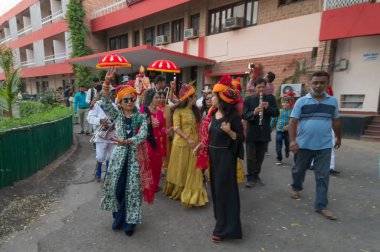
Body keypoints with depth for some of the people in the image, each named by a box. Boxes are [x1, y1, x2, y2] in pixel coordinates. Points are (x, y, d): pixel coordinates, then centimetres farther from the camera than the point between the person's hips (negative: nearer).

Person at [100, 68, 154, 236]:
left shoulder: (141, 118, -1)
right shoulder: (117, 115, 3)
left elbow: (143, 135, -16)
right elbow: (105, 101, -10)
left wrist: (126, 141, -31)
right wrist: (107, 81, -21)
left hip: (135, 157, -1)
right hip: (119, 156, 2)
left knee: (132, 188, 6)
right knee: (116, 187, 9)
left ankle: (129, 221, 24)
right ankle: (119, 217, 34)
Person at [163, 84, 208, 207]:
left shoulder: (195, 110, 9)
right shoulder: (178, 111, -8)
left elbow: (198, 126, 6)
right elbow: (176, 128, -14)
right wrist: (188, 139, -23)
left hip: (194, 143, 4)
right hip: (181, 143, -4)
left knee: (193, 170, 6)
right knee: (180, 169, 11)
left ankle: (192, 194, 19)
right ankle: (177, 191, 33)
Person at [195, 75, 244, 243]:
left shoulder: (233, 116, -17)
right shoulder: (213, 113, 4)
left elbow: (241, 138, -14)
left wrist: (229, 131, -30)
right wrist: (200, 146, 13)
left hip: (225, 156, -8)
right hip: (213, 155, 8)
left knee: (224, 189, 0)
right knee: (215, 186, 19)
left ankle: (225, 228, 16)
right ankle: (220, 218, 40)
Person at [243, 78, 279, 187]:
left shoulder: (271, 98, 5)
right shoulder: (248, 99, -2)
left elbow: (276, 113, -3)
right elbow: (245, 115, -10)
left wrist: (268, 107, -21)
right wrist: (254, 113, -29)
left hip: (264, 133, 3)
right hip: (252, 133, -2)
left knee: (260, 157, 14)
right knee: (251, 157, 2)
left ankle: (256, 175, 31)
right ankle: (250, 178, 15)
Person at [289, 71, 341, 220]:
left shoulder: (333, 101, 4)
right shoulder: (301, 101, -6)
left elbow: (336, 121, 16)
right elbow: (293, 122, -10)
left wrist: (338, 137, 24)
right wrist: (293, 140, -19)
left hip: (324, 146, 2)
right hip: (304, 144, -1)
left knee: (322, 176, 4)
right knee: (299, 170, 16)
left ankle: (321, 206, 13)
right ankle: (296, 188, 44)